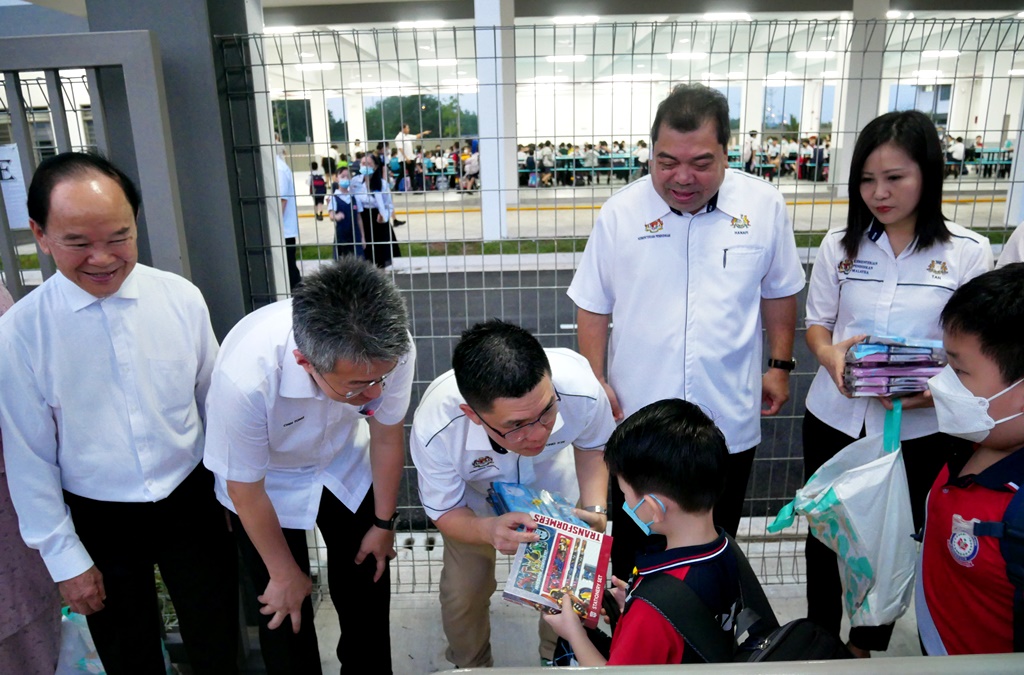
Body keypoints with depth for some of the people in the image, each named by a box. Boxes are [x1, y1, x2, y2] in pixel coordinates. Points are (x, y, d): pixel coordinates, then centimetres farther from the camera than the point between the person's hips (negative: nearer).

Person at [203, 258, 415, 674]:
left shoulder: (392, 348, -33)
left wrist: (383, 523, 3)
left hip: (346, 467, 3)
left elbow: (386, 437, -12)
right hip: (269, 483, -2)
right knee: (286, 613, 5)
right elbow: (245, 491, -21)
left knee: (368, 588, 13)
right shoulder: (245, 377, -40)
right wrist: (284, 573, -6)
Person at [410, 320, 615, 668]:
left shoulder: (581, 389, -40)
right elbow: (446, 512, -22)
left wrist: (594, 507, -28)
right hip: (473, 498, -1)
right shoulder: (434, 429, -43)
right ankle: (471, 667, 39)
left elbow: (593, 443, -13)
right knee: (463, 594, 3)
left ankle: (558, 660, 43)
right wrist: (488, 530, -44)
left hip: (554, 482, 2)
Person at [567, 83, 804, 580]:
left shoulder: (764, 206, -4)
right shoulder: (620, 212, -8)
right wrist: (595, 381, -4)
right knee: (632, 545, 18)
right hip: (636, 420, -1)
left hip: (729, 423, 1)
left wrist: (780, 364, 10)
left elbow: (779, 293, 9)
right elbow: (593, 306, -1)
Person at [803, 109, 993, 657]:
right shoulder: (840, 245, 0)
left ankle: (865, 646, 43)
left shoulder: (968, 253, -6)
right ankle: (819, 638, 42)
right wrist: (831, 356, -16)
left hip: (919, 428, -1)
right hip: (835, 419, 2)